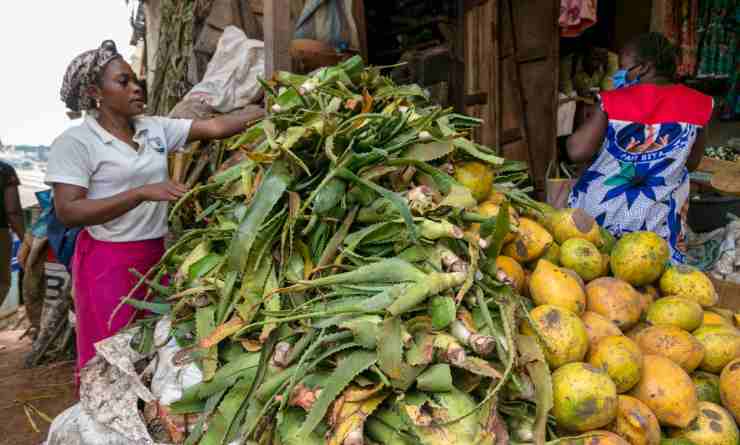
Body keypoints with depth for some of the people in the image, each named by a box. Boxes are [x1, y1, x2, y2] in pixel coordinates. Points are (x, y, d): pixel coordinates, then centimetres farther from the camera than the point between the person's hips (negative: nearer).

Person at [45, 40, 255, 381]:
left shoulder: (156, 128, 7)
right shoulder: (75, 142, -9)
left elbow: (214, 127, 0)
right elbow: (67, 212, -17)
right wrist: (143, 192, -24)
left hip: (155, 253, 5)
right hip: (107, 261, -5)